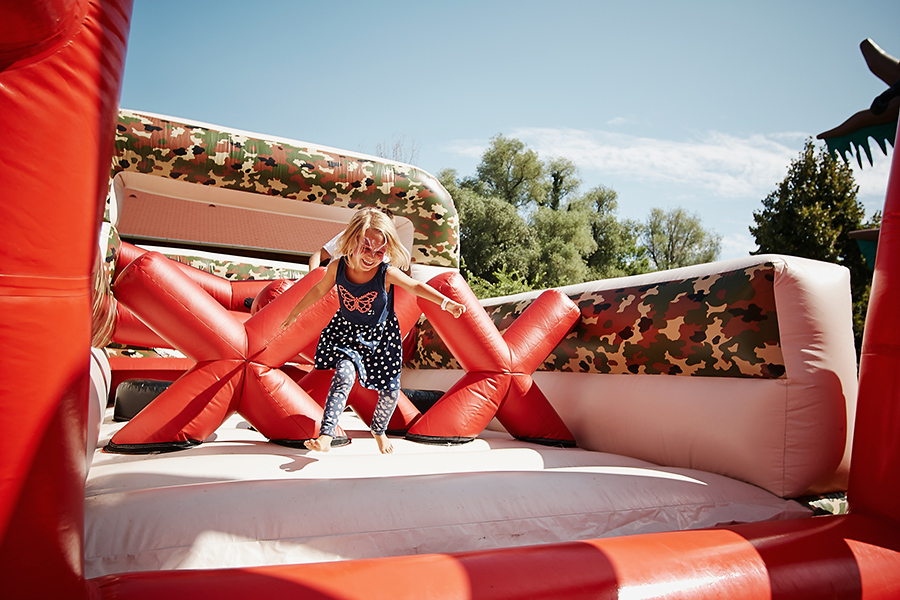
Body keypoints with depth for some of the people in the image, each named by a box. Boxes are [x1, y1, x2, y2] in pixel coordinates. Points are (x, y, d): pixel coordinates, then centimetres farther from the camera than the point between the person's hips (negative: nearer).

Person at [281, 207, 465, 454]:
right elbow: (319, 290, 2)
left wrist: (446, 302, -26)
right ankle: (326, 435, -23)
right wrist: (295, 311, 13)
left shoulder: (387, 272, -23)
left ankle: (379, 430, 35)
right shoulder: (337, 267, -16)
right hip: (347, 332, 0)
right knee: (344, 374, -26)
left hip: (379, 336, 0)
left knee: (391, 390, 4)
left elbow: (416, 286, -14)